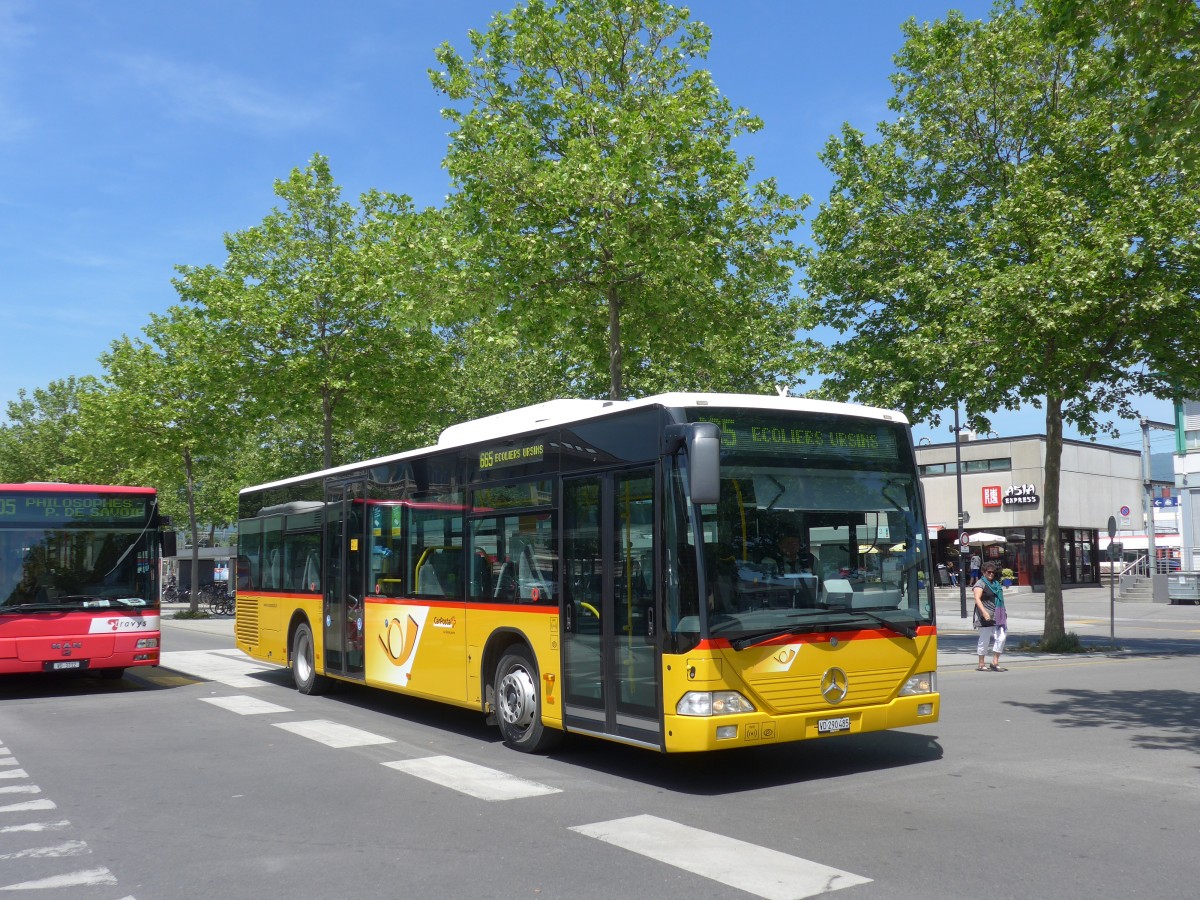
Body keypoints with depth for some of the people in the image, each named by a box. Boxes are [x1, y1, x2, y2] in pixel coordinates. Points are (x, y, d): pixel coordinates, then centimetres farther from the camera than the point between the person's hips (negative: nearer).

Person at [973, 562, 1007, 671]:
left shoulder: (996, 584, 20)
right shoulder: (980, 583, -6)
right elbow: (977, 599, -17)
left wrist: (1003, 613, 23)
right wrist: (984, 612, -27)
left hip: (996, 617, 8)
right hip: (985, 617, -8)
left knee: (1001, 637, -1)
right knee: (984, 640, -2)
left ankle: (995, 662, 7)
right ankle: (981, 664, 7)